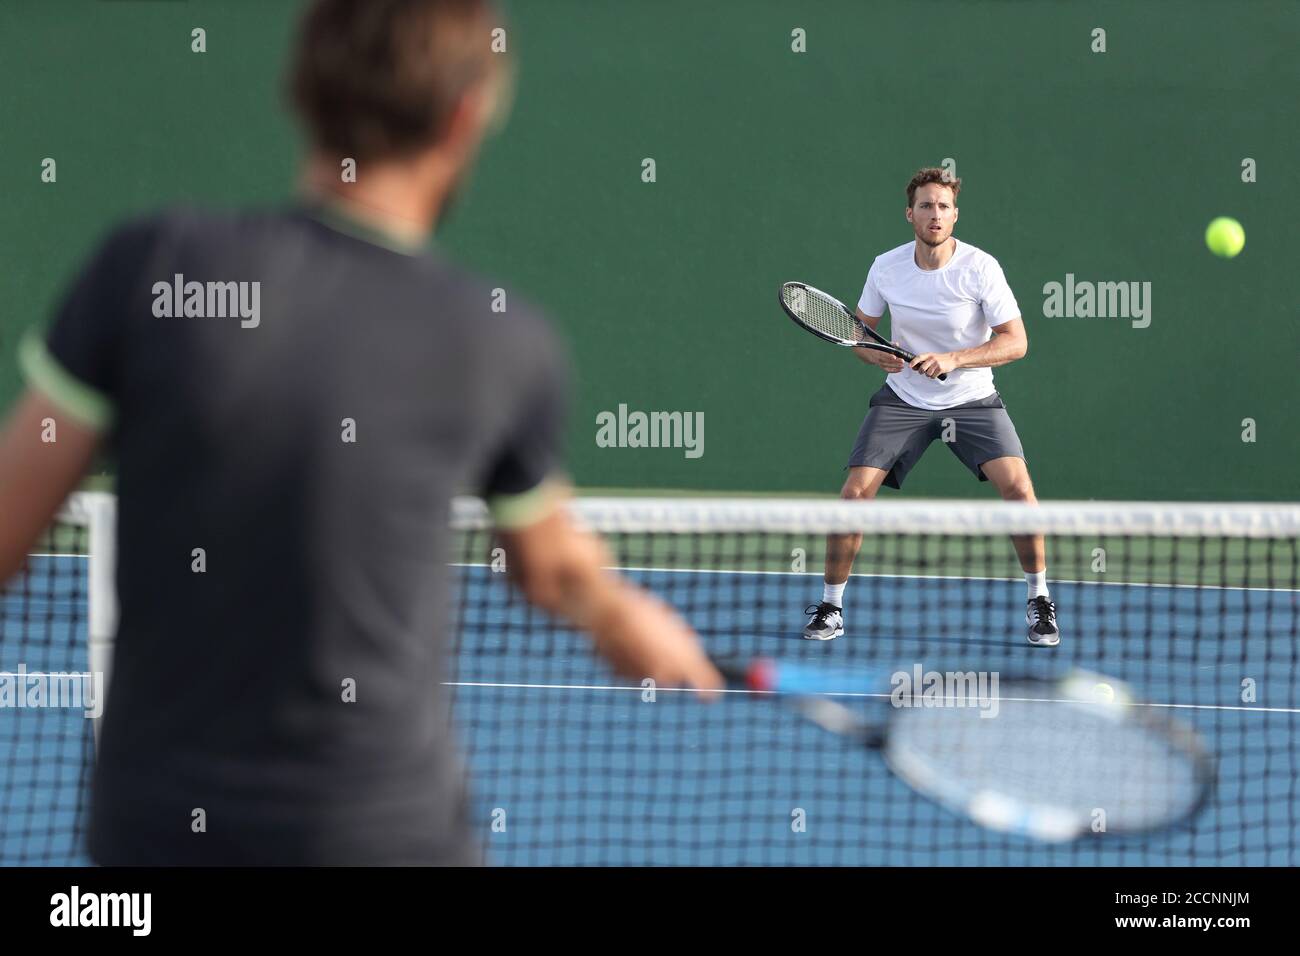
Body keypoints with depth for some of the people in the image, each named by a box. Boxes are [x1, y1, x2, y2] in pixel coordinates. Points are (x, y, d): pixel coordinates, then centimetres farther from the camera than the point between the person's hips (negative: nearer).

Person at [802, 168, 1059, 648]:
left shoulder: (980, 267, -15)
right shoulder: (886, 267, -7)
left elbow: (1015, 341, -16)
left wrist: (953, 360, -28)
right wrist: (875, 354, -17)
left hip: (972, 400, -2)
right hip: (902, 400, 2)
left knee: (1017, 485, -21)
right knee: (854, 492, -13)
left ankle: (1039, 599, -1)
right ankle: (830, 606, 4)